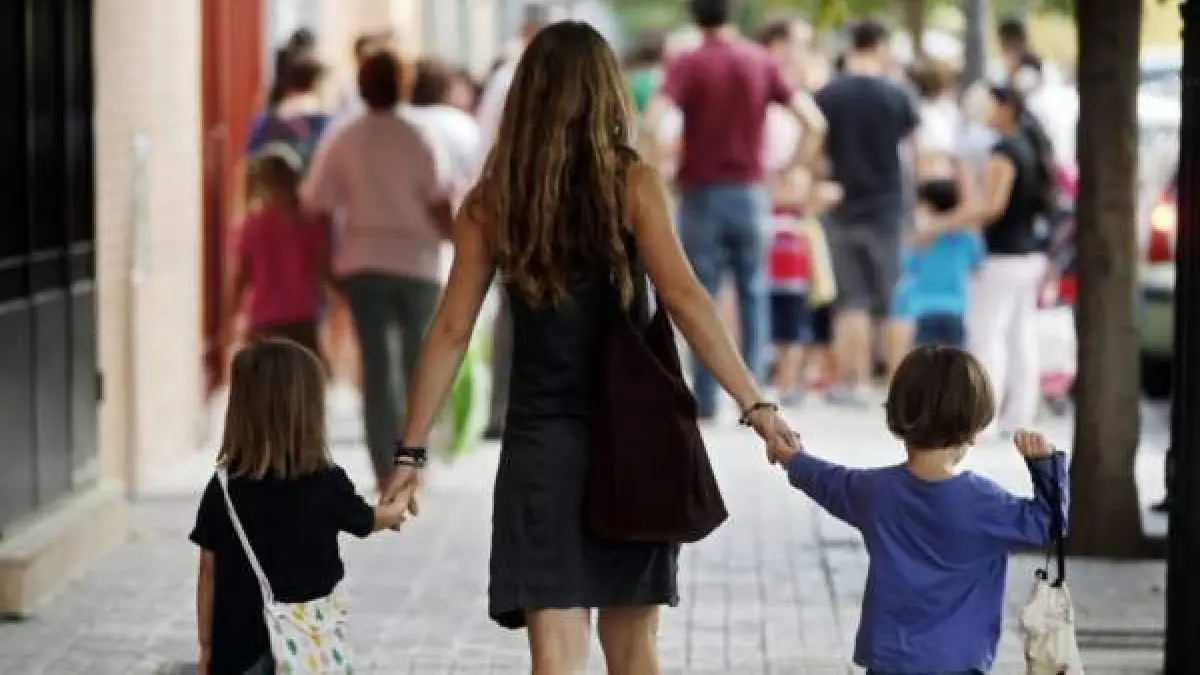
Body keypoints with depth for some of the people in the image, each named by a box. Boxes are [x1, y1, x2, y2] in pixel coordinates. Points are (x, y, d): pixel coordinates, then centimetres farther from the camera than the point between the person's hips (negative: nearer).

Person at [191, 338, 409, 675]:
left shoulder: (223, 490, -4)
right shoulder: (326, 486, -7)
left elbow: (208, 572, 1)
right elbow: (367, 520, 14)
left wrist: (206, 647, 11)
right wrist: (397, 511, 38)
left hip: (238, 647, 1)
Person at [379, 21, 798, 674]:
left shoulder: (492, 200, 2)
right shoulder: (632, 184, -3)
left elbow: (451, 330, 1)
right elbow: (683, 298, -13)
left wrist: (411, 449, 6)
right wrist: (755, 404, -14)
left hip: (540, 442, 0)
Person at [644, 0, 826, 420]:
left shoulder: (687, 65, -6)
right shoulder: (762, 62, 4)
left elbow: (651, 123, -21)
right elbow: (814, 123, -1)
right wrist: (792, 170, 9)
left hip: (702, 193, -2)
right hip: (751, 192, 2)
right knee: (753, 295, 9)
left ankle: (705, 402, 4)